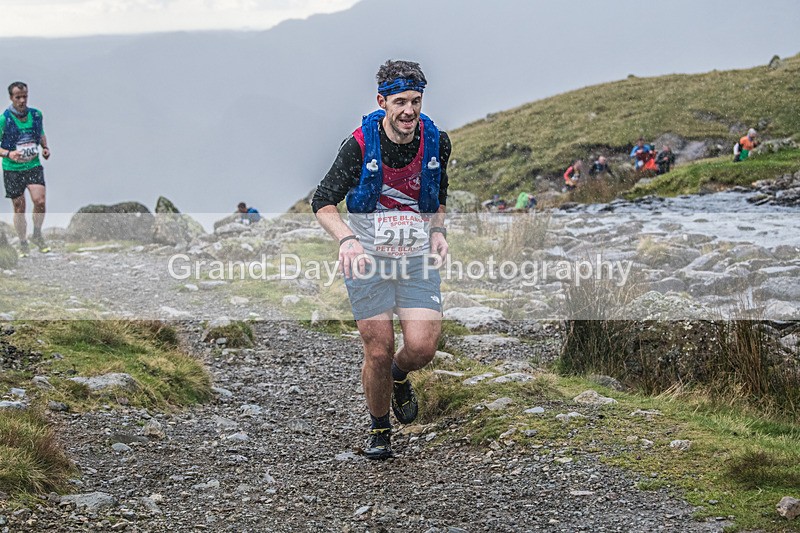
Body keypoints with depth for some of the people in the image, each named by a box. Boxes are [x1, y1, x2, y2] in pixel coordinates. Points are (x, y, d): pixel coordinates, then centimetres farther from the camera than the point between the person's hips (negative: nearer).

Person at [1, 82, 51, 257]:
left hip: (34, 165, 2)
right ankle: (23, 244, 19)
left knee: (40, 201, -14)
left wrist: (45, 147, 3)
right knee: (19, 208, 3)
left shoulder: (36, 115, 2)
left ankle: (37, 235, 10)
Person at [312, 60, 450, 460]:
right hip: (367, 256, -2)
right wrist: (346, 238, -29)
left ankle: (399, 375, 26)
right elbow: (323, 203, -12)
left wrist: (437, 230, -2)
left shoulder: (436, 142, -3)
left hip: (417, 257, 2)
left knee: (422, 348, -11)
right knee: (379, 351, -1)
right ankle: (379, 429, 24)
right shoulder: (360, 145, -14)